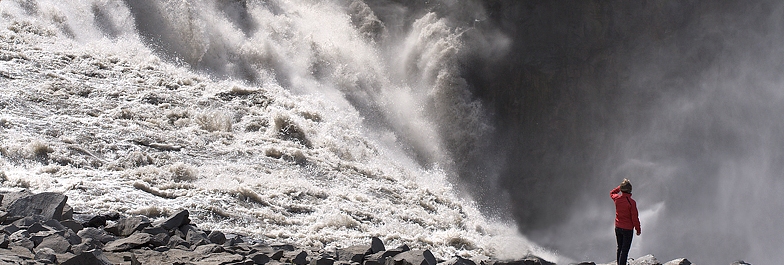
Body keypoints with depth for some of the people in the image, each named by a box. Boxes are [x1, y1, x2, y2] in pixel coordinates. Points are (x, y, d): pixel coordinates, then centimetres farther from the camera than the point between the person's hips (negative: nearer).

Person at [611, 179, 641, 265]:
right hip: (628, 229, -6)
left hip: (618, 228, 6)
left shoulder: (617, 198, -9)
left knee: (619, 248, 20)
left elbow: (612, 193, 18)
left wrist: (620, 186, 12)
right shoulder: (631, 202, -22)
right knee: (625, 250, 1)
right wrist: (638, 229, -4)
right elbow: (635, 218, -16)